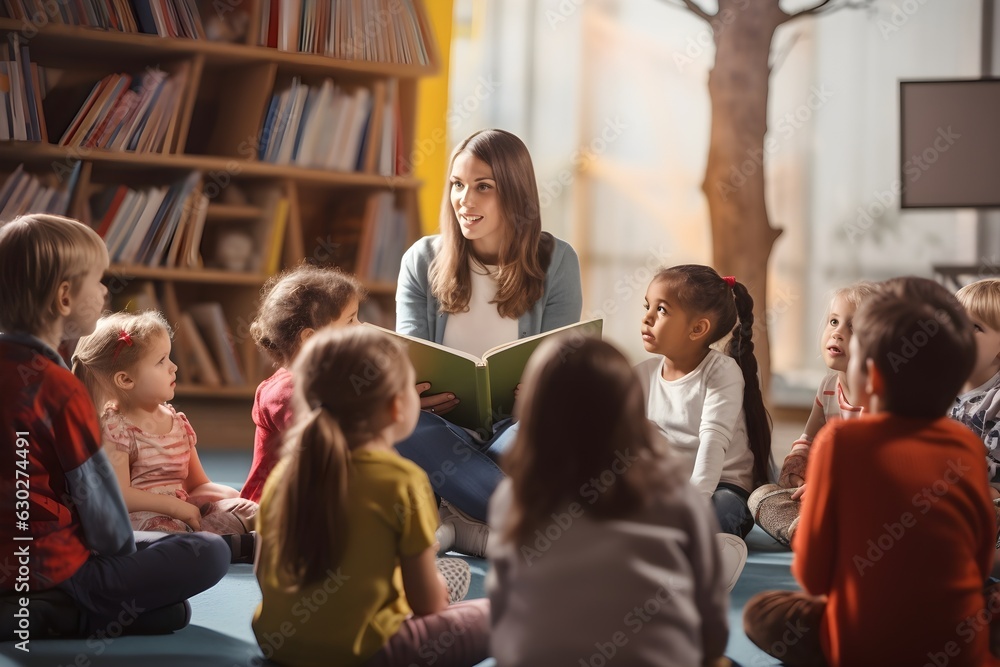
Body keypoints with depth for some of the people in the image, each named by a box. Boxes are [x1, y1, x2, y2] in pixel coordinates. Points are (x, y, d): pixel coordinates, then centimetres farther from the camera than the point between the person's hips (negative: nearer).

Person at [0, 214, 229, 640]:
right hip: (53, 569, -9)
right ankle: (58, 617, -11)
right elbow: (95, 494, -12)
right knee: (211, 553, -7)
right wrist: (122, 552, 7)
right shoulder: (59, 389, -18)